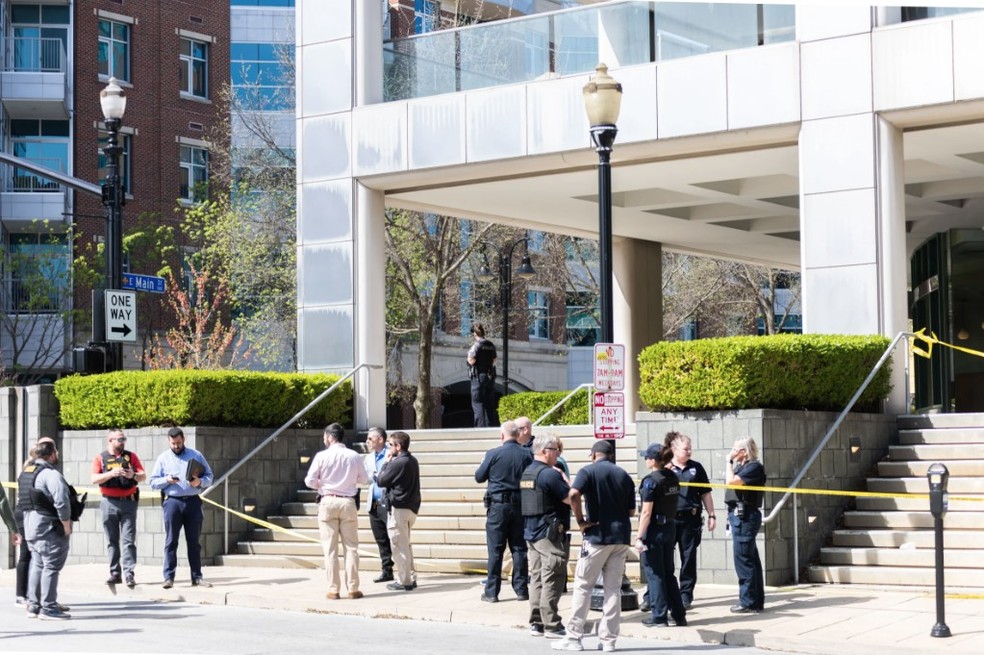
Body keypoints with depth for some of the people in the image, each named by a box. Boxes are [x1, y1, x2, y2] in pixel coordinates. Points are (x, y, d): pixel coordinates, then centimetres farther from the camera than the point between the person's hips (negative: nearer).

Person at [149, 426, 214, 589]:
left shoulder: (196, 455, 10)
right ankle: (168, 577, -1)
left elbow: (209, 476, 11)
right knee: (171, 541, -3)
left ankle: (197, 577, 9)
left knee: (194, 541, 5)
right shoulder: (163, 458, 8)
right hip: (172, 502, -1)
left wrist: (200, 482, -10)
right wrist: (166, 480, -12)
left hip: (193, 502, 1)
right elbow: (153, 482, 7)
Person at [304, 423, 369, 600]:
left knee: (330, 549, 3)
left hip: (328, 502, -1)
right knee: (351, 547, 8)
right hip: (348, 502, 1)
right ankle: (353, 588, 7)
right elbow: (364, 479, 8)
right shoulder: (354, 456, -1)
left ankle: (333, 590, 3)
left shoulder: (322, 456, -7)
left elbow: (310, 481, -6)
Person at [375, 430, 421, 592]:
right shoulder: (413, 461, 10)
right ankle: (411, 578, 23)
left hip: (399, 508, -9)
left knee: (399, 545, -1)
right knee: (405, 544, 19)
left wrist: (386, 462, -1)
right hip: (412, 507, 9)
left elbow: (381, 481, -11)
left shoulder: (397, 463, -18)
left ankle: (405, 581, 1)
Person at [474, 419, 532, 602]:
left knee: (495, 550, 3)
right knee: (519, 549, 9)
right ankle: (521, 589, 10)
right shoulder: (527, 455, -3)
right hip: (520, 505, 2)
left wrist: (482, 465, 20)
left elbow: (479, 477, 0)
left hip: (498, 506, -2)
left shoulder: (493, 454, -10)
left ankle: (491, 592, 4)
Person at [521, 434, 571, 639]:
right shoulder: (549, 474, -15)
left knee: (537, 578, 11)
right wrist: (564, 478, 0)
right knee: (552, 580, -6)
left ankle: (536, 623, 13)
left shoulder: (526, 473, 14)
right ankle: (552, 626, -6)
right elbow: (570, 498, -15)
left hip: (530, 532, 9)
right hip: (548, 533, -9)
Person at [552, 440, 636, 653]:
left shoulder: (589, 471, -3)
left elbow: (574, 495, -21)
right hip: (621, 536, 4)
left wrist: (581, 521, -12)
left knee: (583, 586, 3)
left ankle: (573, 637, 4)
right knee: (614, 588, 7)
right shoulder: (624, 476, 10)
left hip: (597, 535, -4)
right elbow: (631, 511, 10)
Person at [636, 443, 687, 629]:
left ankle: (659, 617, 5)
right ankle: (678, 614, 17)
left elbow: (647, 512, -19)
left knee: (654, 574, 2)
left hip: (654, 529, -7)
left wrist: (639, 537, -16)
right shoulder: (673, 478, 6)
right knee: (668, 573, 16)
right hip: (671, 527, 7)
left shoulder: (650, 481, -17)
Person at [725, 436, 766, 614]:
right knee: (750, 559, 14)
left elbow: (731, 481, -20)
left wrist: (729, 461, -11)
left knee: (743, 559, -7)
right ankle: (756, 601, 20)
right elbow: (730, 482, 14)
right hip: (738, 515, 10)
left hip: (745, 516, -10)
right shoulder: (741, 466, 16)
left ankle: (748, 602, -4)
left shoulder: (754, 467, -12)